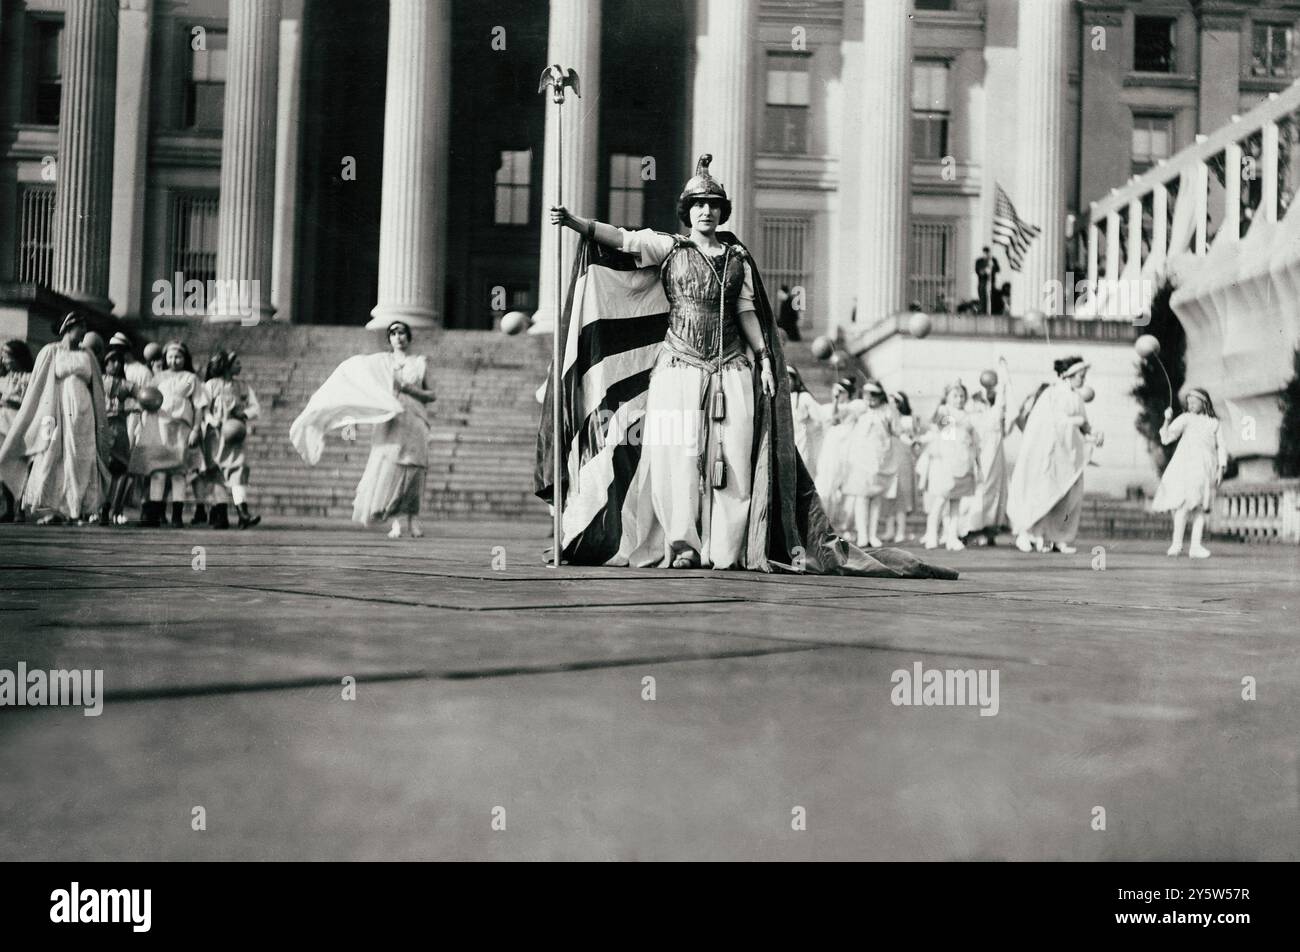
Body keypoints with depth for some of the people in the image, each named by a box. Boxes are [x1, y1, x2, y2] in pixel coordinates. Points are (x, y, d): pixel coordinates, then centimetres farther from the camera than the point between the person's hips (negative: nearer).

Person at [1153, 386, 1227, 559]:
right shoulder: (1185, 418, 8)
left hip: (1205, 468, 3)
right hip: (1186, 466, -3)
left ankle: (1195, 546, 3)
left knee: (1200, 507, 2)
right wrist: (1167, 420, -18)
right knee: (1185, 503, -16)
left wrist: (1221, 469, 5)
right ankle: (1177, 542, -12)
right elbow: (1166, 438, -1)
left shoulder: (1213, 423, 14)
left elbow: (1221, 447, 15)